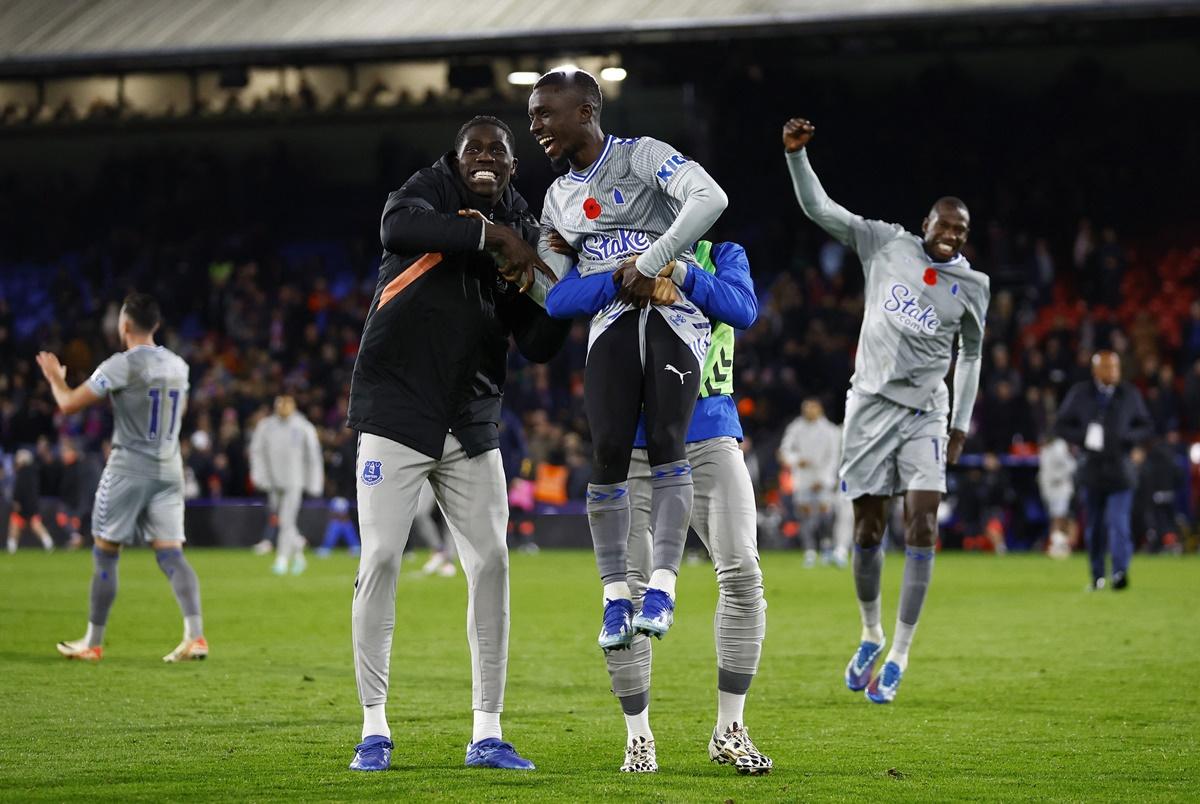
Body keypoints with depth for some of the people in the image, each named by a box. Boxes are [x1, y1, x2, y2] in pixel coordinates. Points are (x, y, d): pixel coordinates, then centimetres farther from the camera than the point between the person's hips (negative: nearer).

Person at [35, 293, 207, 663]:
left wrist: (54, 377, 11)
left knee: (105, 553, 6)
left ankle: (93, 642, 11)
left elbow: (69, 403, -10)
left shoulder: (121, 366, -13)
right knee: (171, 553, 0)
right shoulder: (178, 365, 8)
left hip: (128, 470, -5)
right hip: (169, 471, 5)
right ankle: (195, 635, -16)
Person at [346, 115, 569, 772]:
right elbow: (398, 228, -30)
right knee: (380, 560, -7)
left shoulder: (521, 231, 9)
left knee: (490, 564, 0)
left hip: (471, 423, 5)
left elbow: (538, 347, 5)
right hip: (399, 410, -5)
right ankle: (374, 729, 1)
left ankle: (487, 734, 6)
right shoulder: (428, 193, -4)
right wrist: (490, 234, -32)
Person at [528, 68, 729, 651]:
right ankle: (616, 592, -4)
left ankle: (662, 584, -16)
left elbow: (711, 198, -19)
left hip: (674, 312, -5)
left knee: (666, 443, -18)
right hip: (612, 319, 5)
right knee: (608, 454, -11)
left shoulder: (642, 156, -2)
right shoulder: (559, 197, 20)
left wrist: (651, 263, -18)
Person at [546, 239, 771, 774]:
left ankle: (730, 731, 3)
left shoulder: (718, 256, 9)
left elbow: (743, 309, -12)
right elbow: (559, 303, -13)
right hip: (633, 443, 0)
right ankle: (638, 738, 12)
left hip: (708, 437, 0)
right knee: (627, 590, -2)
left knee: (742, 574, -11)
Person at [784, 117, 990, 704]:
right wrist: (796, 154, -9)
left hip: (926, 412, 0)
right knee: (868, 529, 3)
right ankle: (870, 635, 26)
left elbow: (971, 354, 16)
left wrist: (961, 425, 13)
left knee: (922, 526, -13)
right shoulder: (886, 244, 2)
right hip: (871, 403, 0)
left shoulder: (972, 284, 5)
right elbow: (820, 210, 3)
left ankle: (899, 656, -9)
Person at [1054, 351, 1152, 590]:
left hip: (1120, 469, -1)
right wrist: (1083, 437, -12)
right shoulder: (1079, 394, 4)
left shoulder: (1130, 395, 5)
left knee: (1118, 523, -15)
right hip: (1092, 469, 1)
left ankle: (1120, 571, -21)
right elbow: (1061, 425, 7)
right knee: (1093, 526, 9)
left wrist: (1129, 438, -9)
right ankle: (1098, 575, 22)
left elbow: (1146, 426, 12)